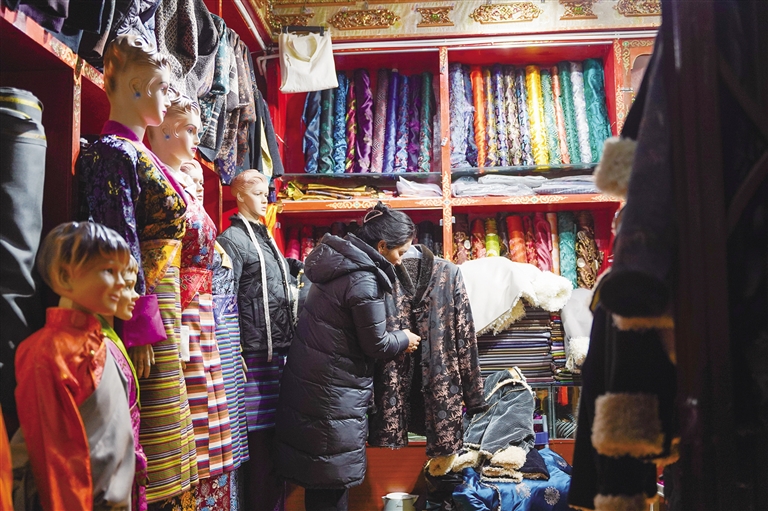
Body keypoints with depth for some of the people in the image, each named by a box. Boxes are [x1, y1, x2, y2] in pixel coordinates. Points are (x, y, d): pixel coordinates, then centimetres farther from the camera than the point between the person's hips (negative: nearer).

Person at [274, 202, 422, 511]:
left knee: (317, 474, 18)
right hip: (334, 392, -9)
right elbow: (376, 345, -15)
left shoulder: (339, 259, 6)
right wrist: (405, 340, 4)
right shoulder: (363, 281, -22)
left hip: (307, 380, 9)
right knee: (334, 477, 4)